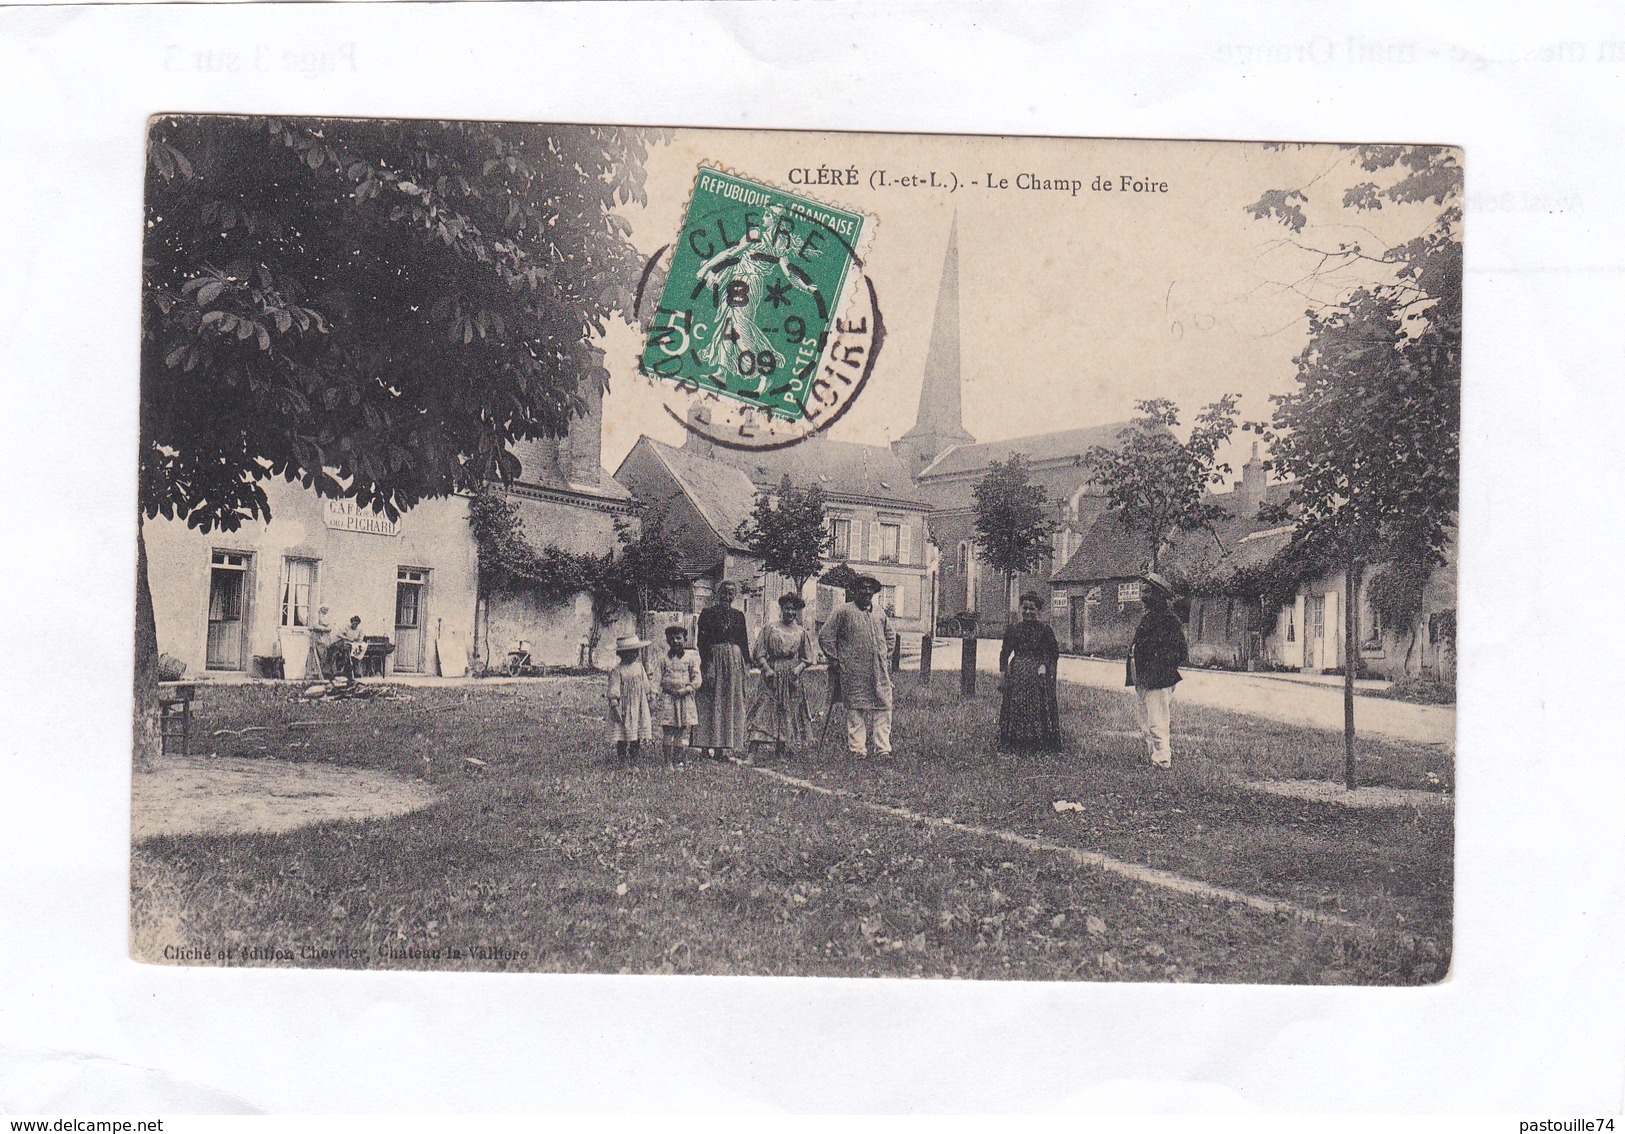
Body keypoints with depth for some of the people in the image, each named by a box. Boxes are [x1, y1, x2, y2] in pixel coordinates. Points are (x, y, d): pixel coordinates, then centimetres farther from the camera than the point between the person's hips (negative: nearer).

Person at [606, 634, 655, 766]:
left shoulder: (639, 667, 9)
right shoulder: (617, 671, -8)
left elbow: (646, 686, 16)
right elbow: (613, 690, -11)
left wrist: (650, 703, 15)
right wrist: (615, 707, -16)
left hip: (639, 708, 5)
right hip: (624, 707, -5)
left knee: (637, 737, 5)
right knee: (622, 738, -3)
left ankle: (634, 760, 14)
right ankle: (622, 761, 4)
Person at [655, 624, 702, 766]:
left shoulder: (691, 657, 4)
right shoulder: (664, 658, 9)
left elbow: (697, 679, 1)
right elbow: (660, 679, 13)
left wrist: (686, 689, -13)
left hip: (685, 698, 0)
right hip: (668, 698, 0)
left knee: (684, 730, -1)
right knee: (667, 731, -5)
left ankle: (678, 761, 8)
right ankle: (667, 762, 1)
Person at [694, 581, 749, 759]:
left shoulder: (738, 615, 12)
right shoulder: (707, 614, -1)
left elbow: (744, 643, 15)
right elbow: (702, 642, -6)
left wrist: (746, 664, 8)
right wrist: (707, 667, -15)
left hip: (734, 662, 4)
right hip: (713, 660, -4)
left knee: (732, 702, 4)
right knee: (710, 702, -6)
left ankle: (725, 744, 8)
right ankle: (708, 746, -7)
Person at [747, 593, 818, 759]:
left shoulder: (801, 632, 10)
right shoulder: (770, 629, 3)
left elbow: (808, 657, 11)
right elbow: (759, 654, 0)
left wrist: (799, 667, -7)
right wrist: (766, 668, -14)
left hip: (792, 677, 3)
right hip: (773, 675, -3)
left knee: (789, 711, 3)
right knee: (765, 708, -12)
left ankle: (781, 750, 11)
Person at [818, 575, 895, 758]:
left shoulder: (879, 615, 15)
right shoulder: (844, 611, -1)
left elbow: (889, 636, 32)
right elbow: (825, 635, -1)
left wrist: (887, 658, 19)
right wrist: (837, 660, -3)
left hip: (880, 672, 5)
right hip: (854, 673, -5)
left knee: (883, 708, 1)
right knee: (856, 710, -1)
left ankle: (883, 748, 6)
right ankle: (857, 748, 4)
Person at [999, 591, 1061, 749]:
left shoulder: (1045, 629, 0)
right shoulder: (1013, 628, 8)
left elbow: (1054, 653, 1)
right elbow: (1005, 652, 13)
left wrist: (1045, 666, -13)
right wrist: (1002, 671, 3)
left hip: (1038, 672, -2)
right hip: (1016, 674, 3)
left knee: (1038, 705, -7)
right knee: (1014, 705, -1)